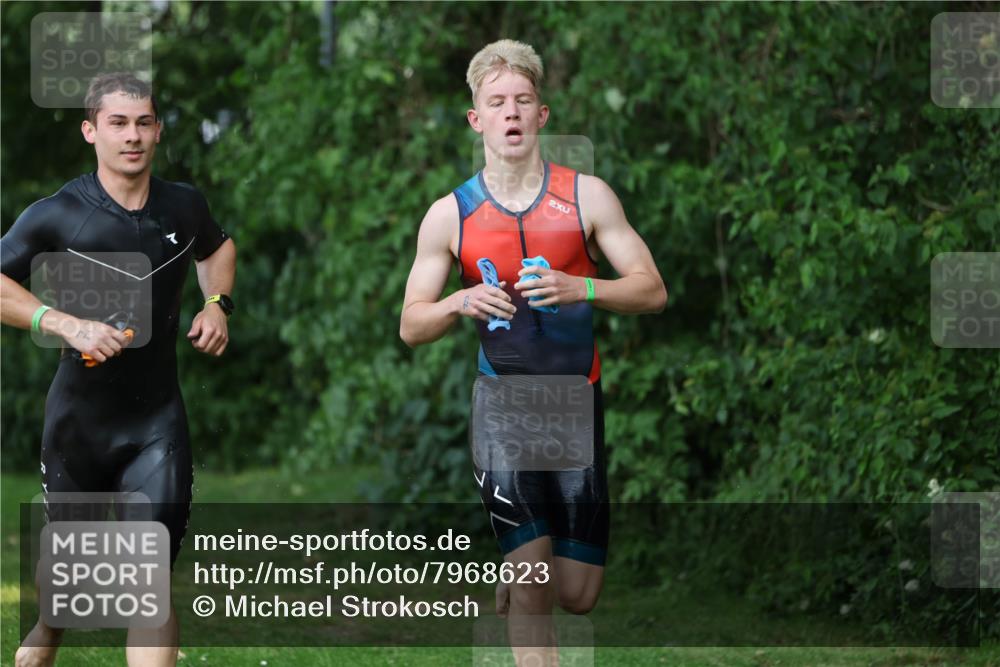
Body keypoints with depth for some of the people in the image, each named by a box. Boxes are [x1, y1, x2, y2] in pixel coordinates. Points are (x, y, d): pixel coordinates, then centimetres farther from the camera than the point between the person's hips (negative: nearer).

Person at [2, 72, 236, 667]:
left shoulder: (184, 207, 4)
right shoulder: (57, 215, -9)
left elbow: (217, 246, 27)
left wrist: (218, 304, 8)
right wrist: (65, 324, -21)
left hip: (158, 420, 1)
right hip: (80, 415, -1)